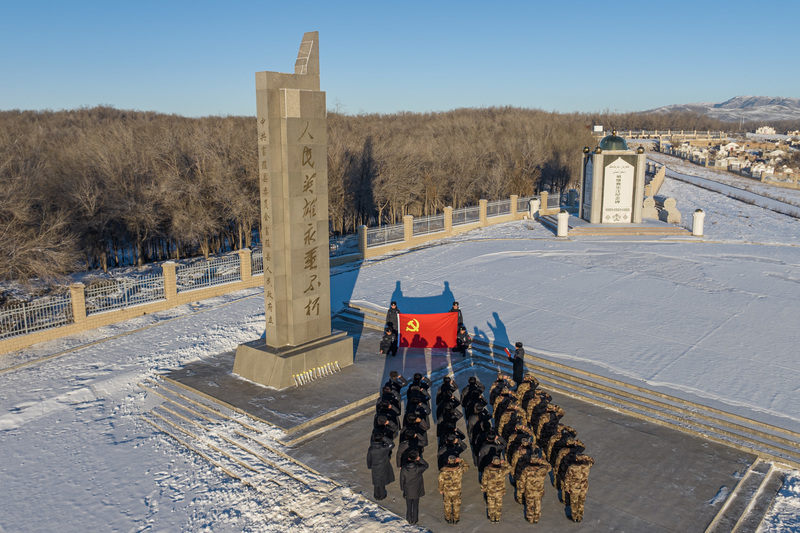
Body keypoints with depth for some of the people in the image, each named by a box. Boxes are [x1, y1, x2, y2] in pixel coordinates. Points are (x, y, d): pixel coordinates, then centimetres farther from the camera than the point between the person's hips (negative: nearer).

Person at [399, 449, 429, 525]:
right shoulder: (418, 468, -27)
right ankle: (415, 520, 36)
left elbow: (402, 480, -11)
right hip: (416, 491, 0)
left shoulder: (403, 469, -24)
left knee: (408, 506, 22)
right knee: (415, 505, 21)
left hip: (407, 491, 1)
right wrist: (419, 458, -16)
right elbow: (426, 466, -4)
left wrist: (402, 488, 7)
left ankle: (409, 520, 37)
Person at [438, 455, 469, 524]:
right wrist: (460, 460, -12)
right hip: (457, 491, 0)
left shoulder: (443, 471, -25)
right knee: (456, 505, 21)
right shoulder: (459, 469, -25)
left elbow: (441, 482, -12)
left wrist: (440, 490, 4)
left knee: (447, 505, 22)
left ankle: (448, 519, 38)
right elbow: (467, 467, -4)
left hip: (447, 491, 0)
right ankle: (456, 519, 36)